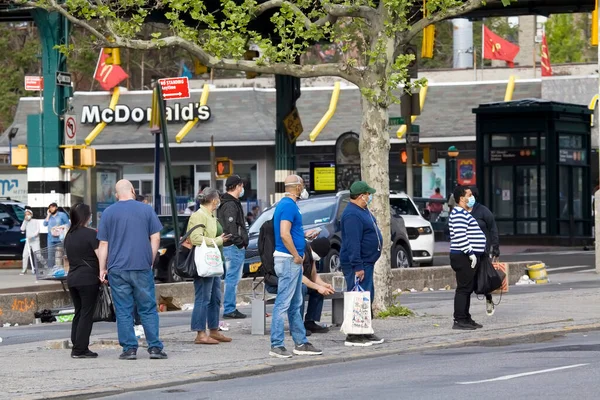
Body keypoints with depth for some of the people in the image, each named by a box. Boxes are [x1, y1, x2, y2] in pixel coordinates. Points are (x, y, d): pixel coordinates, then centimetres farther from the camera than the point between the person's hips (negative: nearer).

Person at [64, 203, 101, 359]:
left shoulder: (69, 236, 12)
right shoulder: (90, 234, -10)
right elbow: (100, 256, -12)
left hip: (72, 278, 7)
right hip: (88, 279, -7)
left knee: (78, 313, 13)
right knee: (87, 314, -4)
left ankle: (76, 348, 10)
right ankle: (80, 349, -7)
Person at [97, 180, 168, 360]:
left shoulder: (108, 213, 3)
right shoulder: (146, 210, 2)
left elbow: (103, 244, 3)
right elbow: (155, 238, 2)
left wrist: (102, 269, 7)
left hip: (117, 269, 0)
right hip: (142, 267, 0)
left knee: (123, 311, 3)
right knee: (148, 309, 5)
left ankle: (129, 348, 1)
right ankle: (155, 347, 1)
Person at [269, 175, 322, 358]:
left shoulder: (286, 204, 16)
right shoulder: (289, 205, -15)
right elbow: (284, 235, -24)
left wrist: (304, 236, 22)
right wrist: (296, 256, -17)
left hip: (292, 261, 11)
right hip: (289, 260, -11)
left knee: (295, 305, 14)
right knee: (283, 303, -9)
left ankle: (301, 343, 19)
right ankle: (276, 345, -8)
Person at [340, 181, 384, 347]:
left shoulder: (363, 211, 15)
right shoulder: (352, 215, -20)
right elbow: (352, 243, -25)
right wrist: (358, 266, -28)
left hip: (367, 263, 11)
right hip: (358, 264, -11)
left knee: (367, 296, 14)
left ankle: (365, 333, 21)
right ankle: (353, 336, -10)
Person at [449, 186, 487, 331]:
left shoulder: (464, 213, 21)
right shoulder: (459, 214, -14)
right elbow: (460, 236, -22)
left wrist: (473, 253, 24)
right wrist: (470, 253, -22)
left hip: (468, 257, 11)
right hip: (463, 257, -11)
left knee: (468, 289, 13)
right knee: (463, 289, -10)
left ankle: (466, 319, 18)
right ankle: (459, 321, -11)